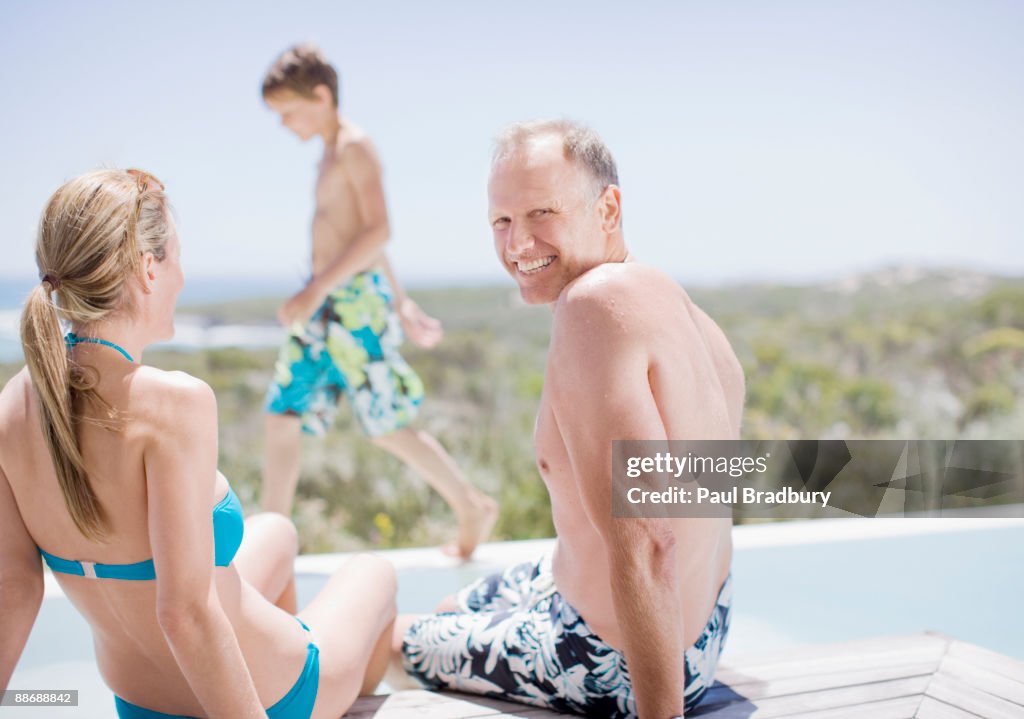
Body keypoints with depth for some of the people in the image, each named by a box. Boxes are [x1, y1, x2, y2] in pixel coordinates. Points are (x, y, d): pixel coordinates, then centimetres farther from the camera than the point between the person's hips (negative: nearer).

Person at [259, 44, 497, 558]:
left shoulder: (354, 146, -8)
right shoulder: (332, 154, 20)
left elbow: (377, 231, -20)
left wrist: (316, 289, -25)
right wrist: (402, 305, 26)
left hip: (356, 301, -9)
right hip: (324, 307, 9)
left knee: (388, 428, -4)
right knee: (282, 416, 7)